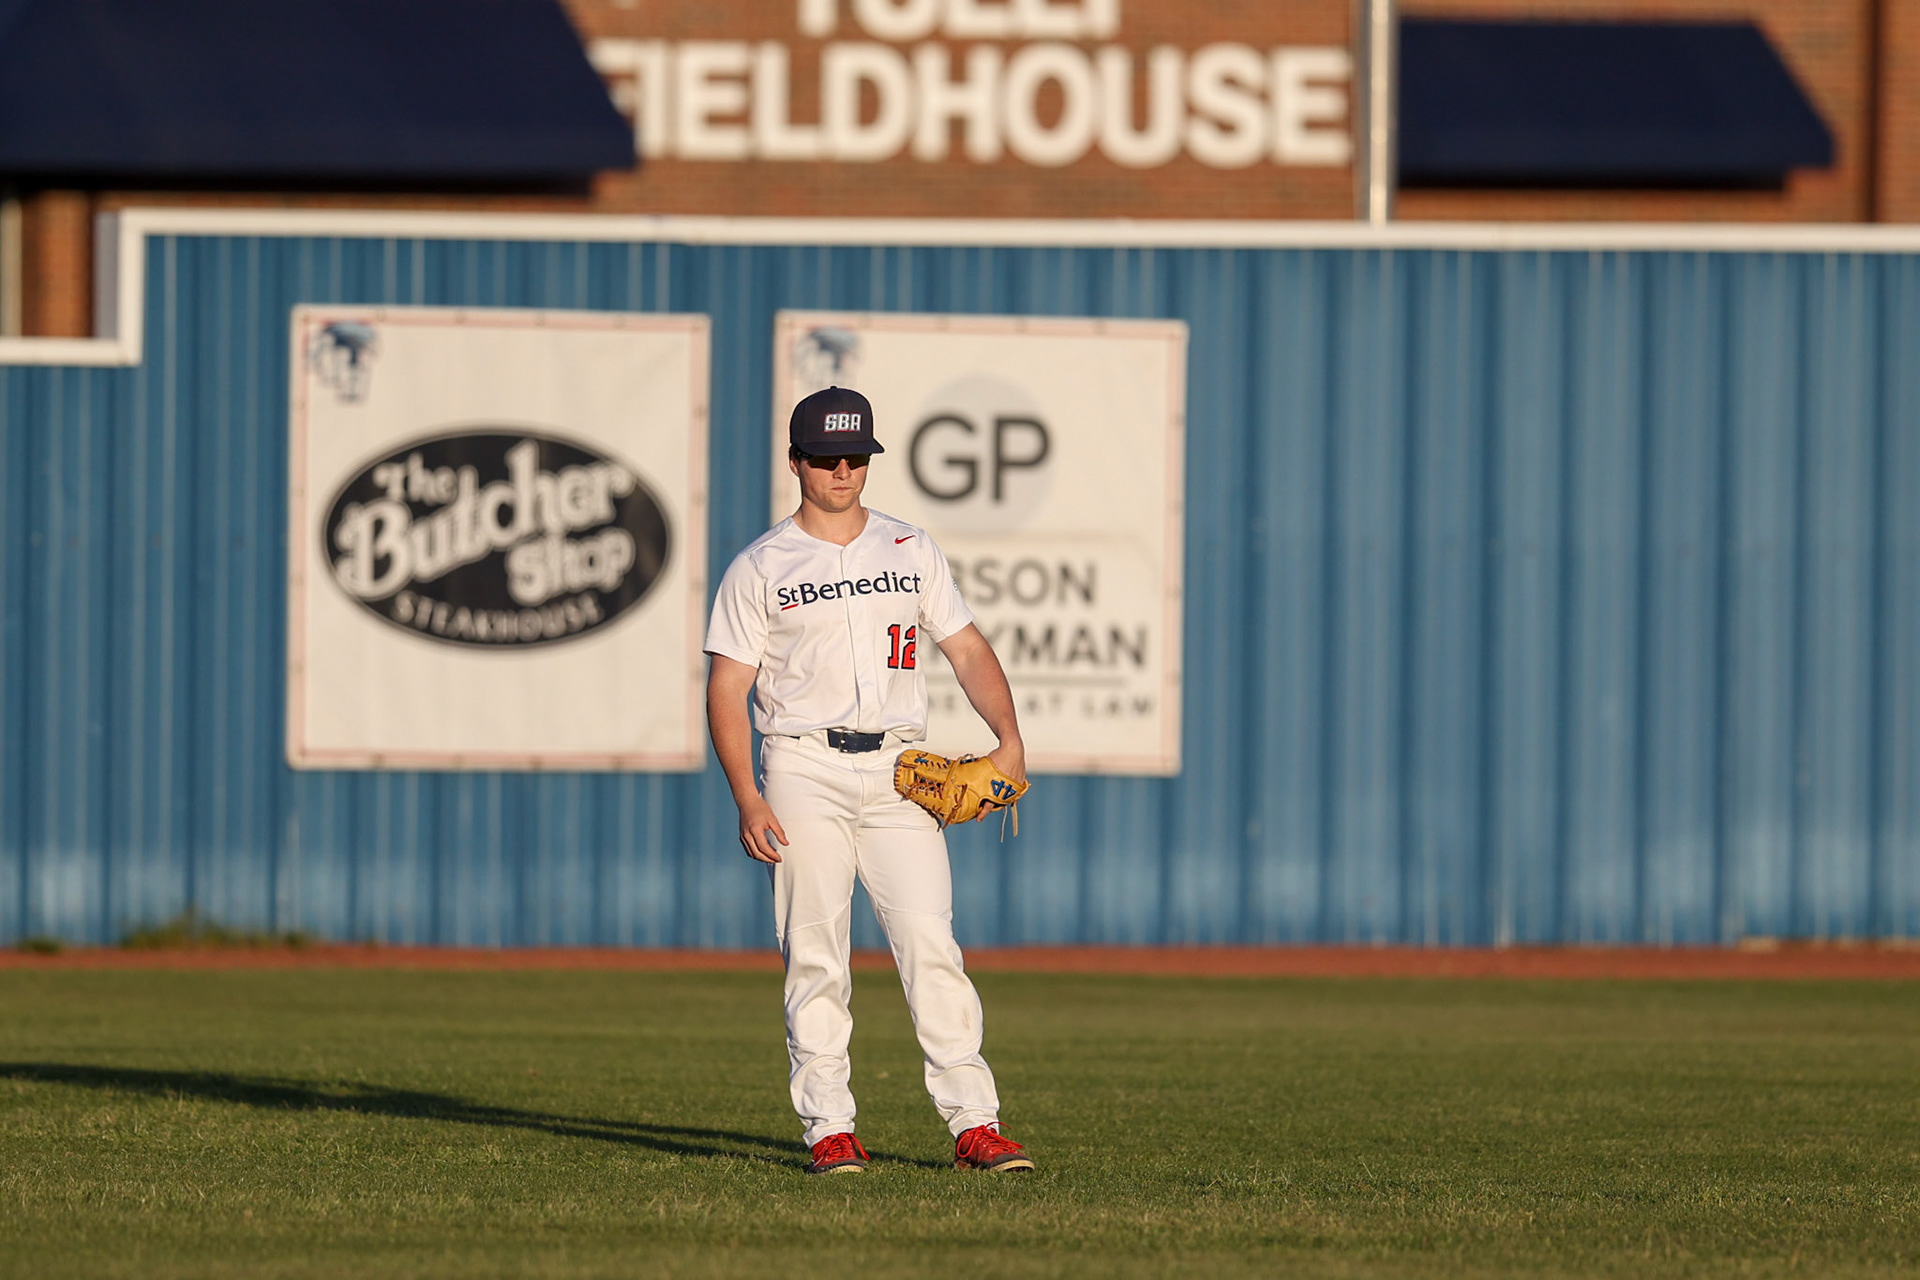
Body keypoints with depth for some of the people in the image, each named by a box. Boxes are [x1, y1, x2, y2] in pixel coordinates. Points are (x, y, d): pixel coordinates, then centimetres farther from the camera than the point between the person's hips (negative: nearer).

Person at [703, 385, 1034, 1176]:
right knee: (815, 954, -4)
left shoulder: (911, 549, 14)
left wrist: (1009, 737, -3)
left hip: (898, 771, 2)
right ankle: (830, 1130, -1)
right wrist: (747, 799, -11)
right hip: (804, 769, -2)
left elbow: (966, 647, 15)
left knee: (930, 940, -8)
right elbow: (726, 690, 1)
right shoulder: (760, 568, 4)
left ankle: (975, 1124, -10)